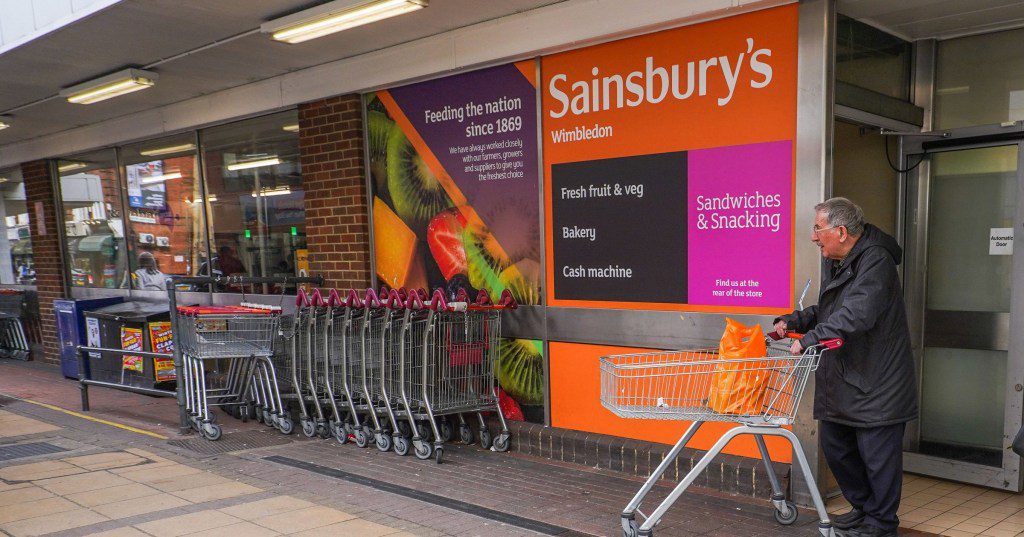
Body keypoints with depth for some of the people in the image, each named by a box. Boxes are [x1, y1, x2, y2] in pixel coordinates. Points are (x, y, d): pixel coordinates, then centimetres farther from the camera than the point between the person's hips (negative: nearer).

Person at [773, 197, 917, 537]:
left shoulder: (876, 261, -17)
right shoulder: (833, 262, 11)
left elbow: (858, 314, -29)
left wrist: (810, 338, -29)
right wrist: (793, 322, 5)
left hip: (876, 383, -9)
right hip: (840, 380, 9)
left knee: (877, 454, 3)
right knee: (835, 445, 17)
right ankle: (863, 507, 36)